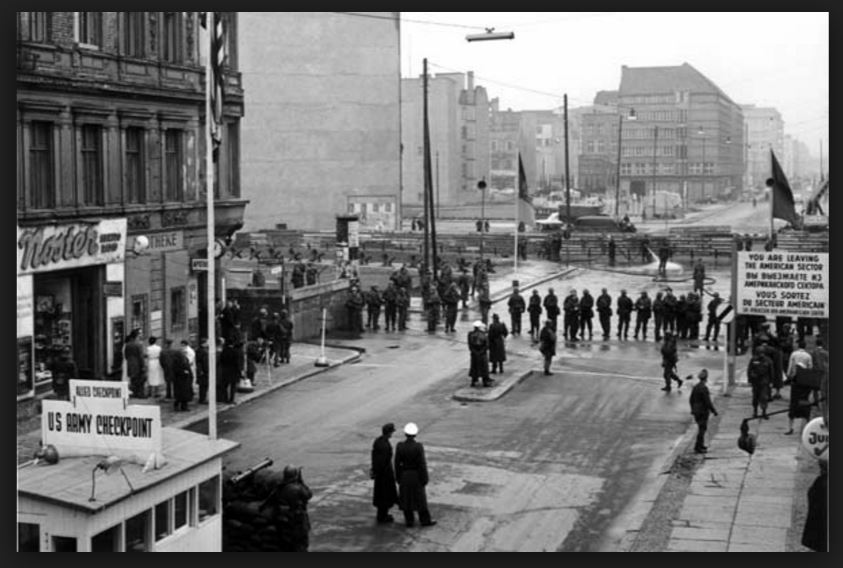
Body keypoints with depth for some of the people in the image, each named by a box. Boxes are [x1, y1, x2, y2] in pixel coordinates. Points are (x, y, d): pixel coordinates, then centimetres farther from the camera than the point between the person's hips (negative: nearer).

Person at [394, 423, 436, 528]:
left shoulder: (399, 446, -14)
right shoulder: (419, 447, -21)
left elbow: (397, 463, -6)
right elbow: (422, 464, -16)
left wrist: (398, 478, 7)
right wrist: (425, 479, -5)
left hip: (404, 475, 2)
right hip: (416, 476, -2)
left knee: (406, 498, 15)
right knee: (420, 498, 12)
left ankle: (409, 520, 23)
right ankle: (425, 520, 22)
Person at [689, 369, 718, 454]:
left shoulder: (695, 387, 5)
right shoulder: (704, 388, -20)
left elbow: (691, 400, 12)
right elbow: (708, 402, -21)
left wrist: (693, 409, 25)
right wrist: (714, 411, -11)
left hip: (696, 411, 8)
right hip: (703, 412, -8)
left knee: (701, 428, 21)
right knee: (702, 429, 0)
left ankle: (701, 445, 30)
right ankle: (697, 448, 1)